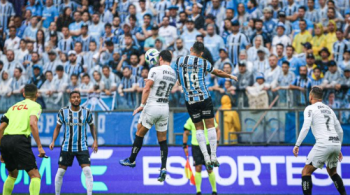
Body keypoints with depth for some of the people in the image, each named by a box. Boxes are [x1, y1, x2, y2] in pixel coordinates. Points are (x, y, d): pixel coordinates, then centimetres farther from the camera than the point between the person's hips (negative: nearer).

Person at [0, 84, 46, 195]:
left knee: (12, 174, 26)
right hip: (20, 139, -6)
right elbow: (32, 124, -11)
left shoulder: (13, 107, 25)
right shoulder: (35, 106, 8)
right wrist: (39, 146, -13)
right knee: (35, 175, -4)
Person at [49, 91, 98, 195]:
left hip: (82, 147, 0)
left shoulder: (86, 112, -2)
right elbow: (58, 127, 7)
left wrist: (95, 140, 5)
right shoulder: (63, 112, -3)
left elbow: (92, 126, 13)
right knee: (60, 172, 3)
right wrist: (53, 141, -3)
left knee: (87, 171, -13)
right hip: (66, 147, 0)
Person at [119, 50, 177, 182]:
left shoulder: (155, 70, -11)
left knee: (139, 133, 12)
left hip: (152, 106, -5)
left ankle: (131, 160, 22)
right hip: (165, 108, 5)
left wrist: (142, 105, -12)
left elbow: (147, 88, -16)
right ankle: (163, 168, -4)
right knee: (162, 140, 8)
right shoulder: (173, 74, 7)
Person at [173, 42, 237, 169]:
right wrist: (230, 76, 29)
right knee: (210, 126, 7)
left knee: (199, 128, 9)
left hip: (190, 101, 2)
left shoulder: (179, 61, -1)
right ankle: (213, 157, 4)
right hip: (204, 99, -2)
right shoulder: (203, 63, -3)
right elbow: (218, 72, 11)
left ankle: (206, 158, 1)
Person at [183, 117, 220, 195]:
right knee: (198, 168, -6)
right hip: (196, 146, 0)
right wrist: (185, 146, 4)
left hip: (207, 145, 0)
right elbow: (186, 133, 10)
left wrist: (216, 142, 1)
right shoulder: (190, 120, 2)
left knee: (209, 169, 0)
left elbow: (217, 130, 12)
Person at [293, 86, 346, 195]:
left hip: (323, 143, -7)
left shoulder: (310, 109, 3)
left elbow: (305, 128, -12)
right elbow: (340, 131, 25)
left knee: (306, 172, 1)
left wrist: (297, 145, -11)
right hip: (336, 143, 7)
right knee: (332, 172, 27)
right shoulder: (329, 109, 23)